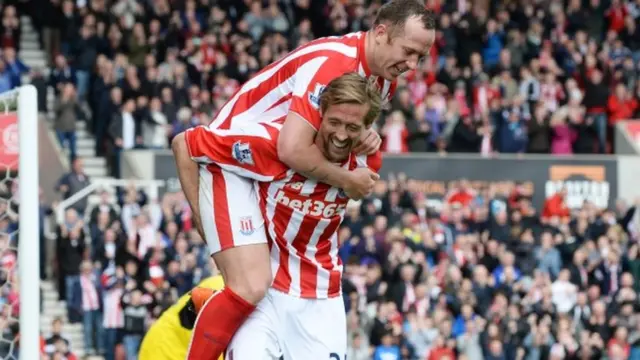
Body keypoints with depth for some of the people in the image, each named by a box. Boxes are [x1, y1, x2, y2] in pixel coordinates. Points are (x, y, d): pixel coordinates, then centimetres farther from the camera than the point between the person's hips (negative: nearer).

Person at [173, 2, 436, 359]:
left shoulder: (384, 77, 2)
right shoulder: (331, 64, -28)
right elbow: (292, 149, -34)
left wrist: (367, 139, -9)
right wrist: (347, 181, -20)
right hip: (231, 162, -10)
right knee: (251, 287, -23)